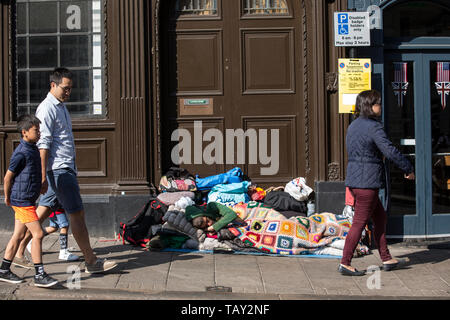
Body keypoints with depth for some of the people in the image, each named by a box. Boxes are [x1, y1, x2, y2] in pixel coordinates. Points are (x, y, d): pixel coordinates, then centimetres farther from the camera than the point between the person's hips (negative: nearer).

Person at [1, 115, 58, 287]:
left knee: (18, 235, 13)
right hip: (22, 200, -9)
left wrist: (38, 187, 24)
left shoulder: (33, 149, 12)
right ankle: (40, 275, -5)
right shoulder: (21, 153, -17)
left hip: (29, 199, 9)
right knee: (38, 234, -9)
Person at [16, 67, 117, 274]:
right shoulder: (47, 109, -11)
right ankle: (91, 262, -1)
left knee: (43, 211, 12)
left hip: (65, 168, 10)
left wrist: (73, 172, 26)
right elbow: (43, 144, -18)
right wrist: (43, 175, -22)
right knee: (77, 214, -6)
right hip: (58, 169, -10)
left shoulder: (61, 107, 19)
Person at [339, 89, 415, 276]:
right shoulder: (373, 127, -15)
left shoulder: (354, 125, 14)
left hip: (354, 179, 10)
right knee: (359, 223, -3)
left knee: (380, 217, 17)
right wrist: (408, 169, -8)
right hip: (367, 182, -10)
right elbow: (390, 151, -19)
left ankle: (387, 260, 22)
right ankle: (345, 264, 3)